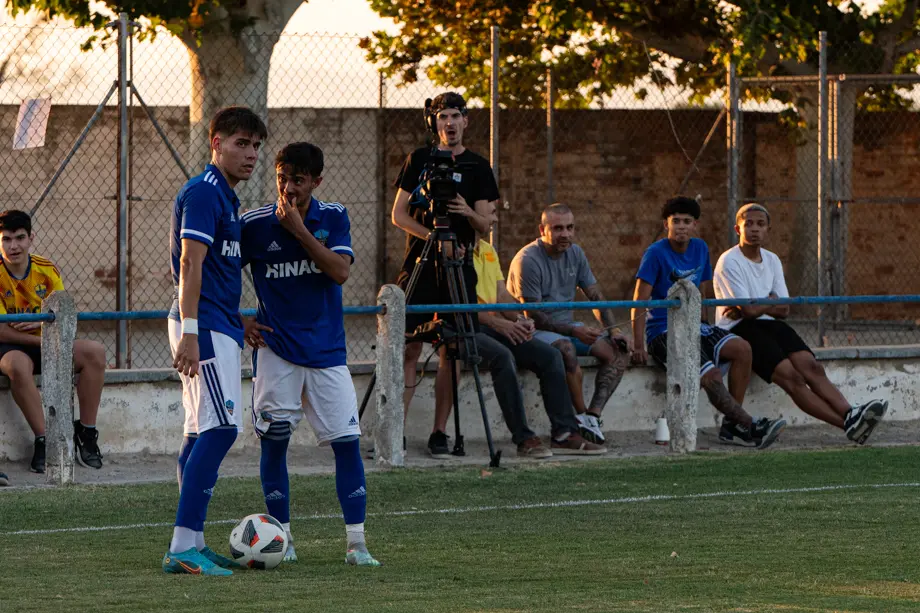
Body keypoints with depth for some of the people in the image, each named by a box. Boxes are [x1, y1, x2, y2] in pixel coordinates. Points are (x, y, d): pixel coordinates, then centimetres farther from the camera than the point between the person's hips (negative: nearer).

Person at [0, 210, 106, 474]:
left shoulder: (47, 270, -1)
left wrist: (43, 323, -25)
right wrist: (42, 340, -24)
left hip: (47, 344, 4)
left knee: (94, 352, -18)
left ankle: (86, 435, -12)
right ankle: (43, 441, -32)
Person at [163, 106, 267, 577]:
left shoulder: (224, 195, 20)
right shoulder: (204, 192, -11)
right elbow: (190, 263, -20)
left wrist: (241, 322, 28)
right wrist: (189, 332, -26)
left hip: (218, 327, 11)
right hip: (206, 327, -11)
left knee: (202, 433, 10)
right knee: (220, 427, -17)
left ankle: (189, 545, 12)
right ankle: (184, 546, -22)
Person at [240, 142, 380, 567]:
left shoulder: (333, 218, -1)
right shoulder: (255, 225, -5)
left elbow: (341, 271, -15)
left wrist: (299, 230, -20)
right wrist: (240, 323, -2)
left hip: (326, 351, 1)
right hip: (276, 350, -1)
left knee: (347, 442, -5)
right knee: (274, 441, -3)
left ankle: (356, 543, -2)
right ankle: (282, 539, 9)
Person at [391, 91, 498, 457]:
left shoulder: (477, 167, 9)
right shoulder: (419, 160, 8)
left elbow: (485, 226, 5)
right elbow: (399, 214, 5)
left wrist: (469, 212, -17)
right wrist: (432, 235, -11)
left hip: (458, 266, 1)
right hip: (419, 264, -1)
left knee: (450, 353, 0)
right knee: (409, 348, -6)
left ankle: (439, 433, 5)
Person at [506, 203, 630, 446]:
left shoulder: (575, 254, 6)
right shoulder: (528, 260, -17)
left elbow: (596, 297, 12)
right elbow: (533, 316, -19)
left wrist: (613, 330, -4)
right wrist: (574, 331, -26)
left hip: (567, 326, 8)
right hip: (536, 331, -8)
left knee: (617, 350, -13)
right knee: (566, 349, -39)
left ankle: (594, 414, -23)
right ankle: (582, 415, -28)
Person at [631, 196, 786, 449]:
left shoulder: (700, 249, 10)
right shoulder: (656, 253, -10)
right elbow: (640, 302, -14)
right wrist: (639, 347, -21)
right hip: (664, 332, -7)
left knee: (742, 349, -17)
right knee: (711, 376, -27)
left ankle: (732, 425, -13)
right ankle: (751, 427, -21)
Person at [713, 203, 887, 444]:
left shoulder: (772, 260, 16)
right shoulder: (729, 261, -5)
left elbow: (783, 311, 8)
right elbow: (748, 310, -14)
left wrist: (757, 307, -8)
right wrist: (771, 304, 4)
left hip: (769, 324, 7)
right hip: (738, 330, -7)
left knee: (811, 366, -20)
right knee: (790, 375, -26)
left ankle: (849, 414, -40)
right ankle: (848, 424, -39)